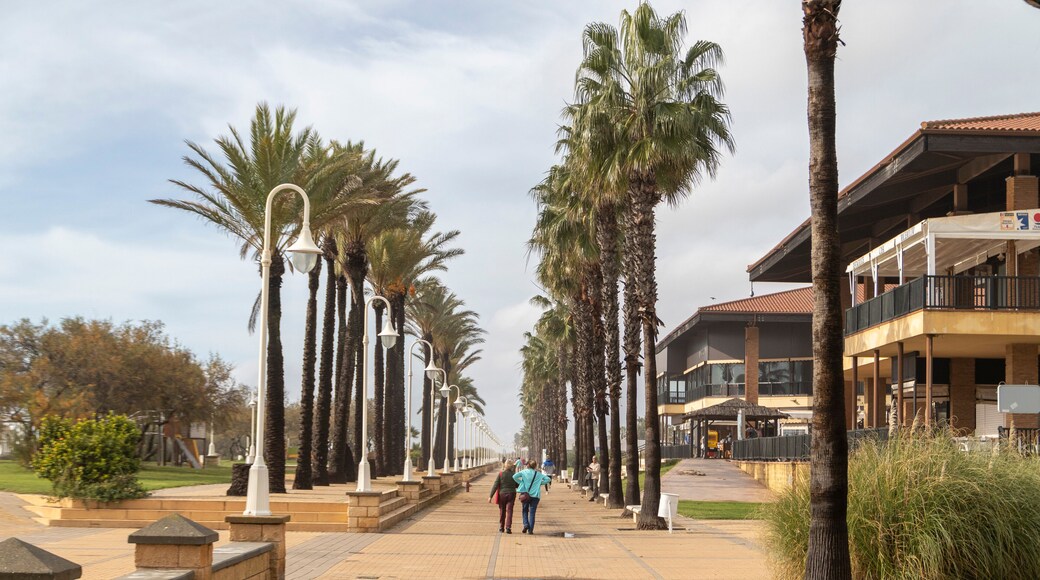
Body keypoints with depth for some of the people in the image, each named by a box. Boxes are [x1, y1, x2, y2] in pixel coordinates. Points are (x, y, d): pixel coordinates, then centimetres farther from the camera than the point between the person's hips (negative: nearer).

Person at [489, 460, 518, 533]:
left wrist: (490, 496, -8)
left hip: (502, 494, 0)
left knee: (502, 511, 14)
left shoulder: (501, 474, -8)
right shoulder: (514, 474, -3)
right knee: (509, 511, 0)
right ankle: (508, 528, -12)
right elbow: (517, 485, 6)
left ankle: (501, 527, 24)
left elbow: (495, 485, -10)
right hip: (511, 494, 0)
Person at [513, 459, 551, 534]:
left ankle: (526, 524, -5)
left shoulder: (524, 472, 1)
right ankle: (530, 530, 0)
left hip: (526, 494, 0)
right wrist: (540, 483, 4)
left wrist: (521, 482, -1)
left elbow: (514, 476, -11)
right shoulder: (538, 474, 4)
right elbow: (548, 479, -2)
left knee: (525, 510, 16)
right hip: (535, 495, 0)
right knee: (532, 512, 4)